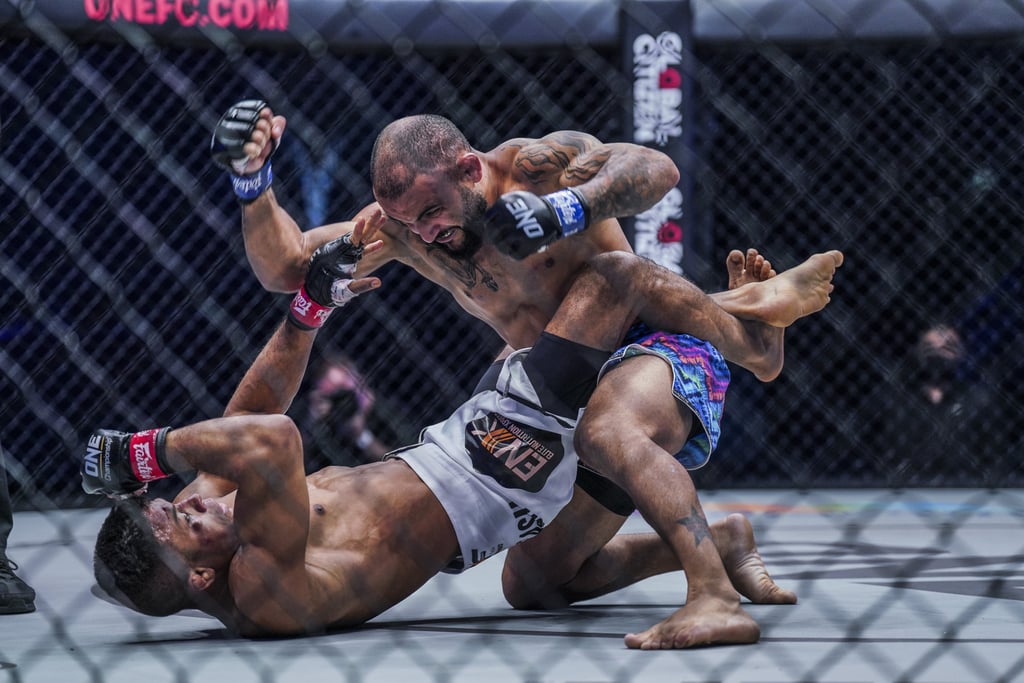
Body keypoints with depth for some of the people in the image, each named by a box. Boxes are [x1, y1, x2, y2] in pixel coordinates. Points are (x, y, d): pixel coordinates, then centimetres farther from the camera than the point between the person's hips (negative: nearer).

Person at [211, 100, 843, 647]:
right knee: (530, 587, 11)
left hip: (658, 345, -8)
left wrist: (565, 209, -47)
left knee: (608, 431, -42)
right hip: (576, 397, 8)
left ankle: (714, 600, -49)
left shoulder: (536, 165, -18)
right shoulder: (405, 224, -3)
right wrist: (253, 180, -23)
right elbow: (284, 268, -7)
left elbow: (656, 169, -33)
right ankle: (715, 542, 22)